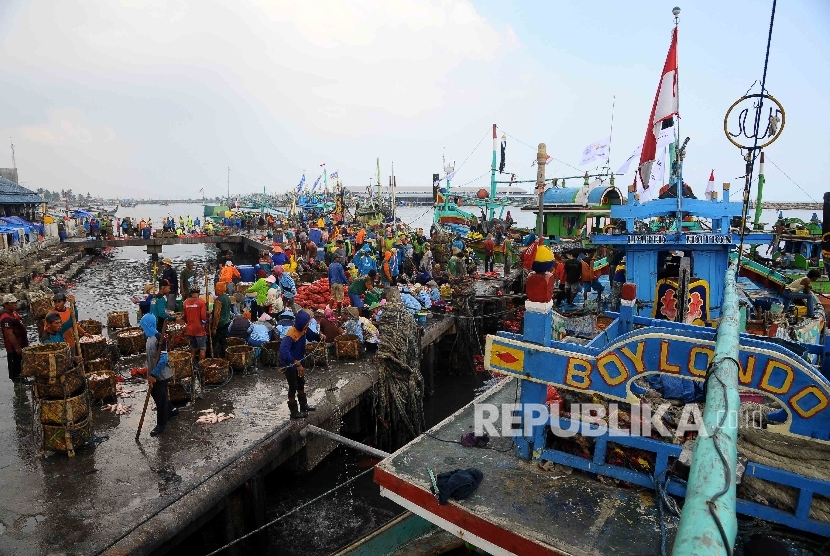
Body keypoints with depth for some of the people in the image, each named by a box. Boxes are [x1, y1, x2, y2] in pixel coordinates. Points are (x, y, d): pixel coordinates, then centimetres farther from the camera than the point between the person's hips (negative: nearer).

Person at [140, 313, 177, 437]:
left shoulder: (160, 338, -24)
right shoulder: (150, 337, 5)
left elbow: (163, 360, -26)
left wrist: (153, 374, -24)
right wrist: (149, 374, 16)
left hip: (160, 375, -9)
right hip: (153, 374, 9)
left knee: (160, 399, 3)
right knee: (155, 395, 22)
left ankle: (161, 424, 17)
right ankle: (171, 410, 42)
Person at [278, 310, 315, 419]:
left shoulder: (303, 330, -7)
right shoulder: (291, 334, -32)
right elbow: (284, 351, -43)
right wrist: (297, 364, -46)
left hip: (298, 362, 9)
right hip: (289, 364, -9)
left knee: (301, 384, 21)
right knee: (293, 387, 3)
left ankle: (304, 406, 38)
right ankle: (294, 412, 17)